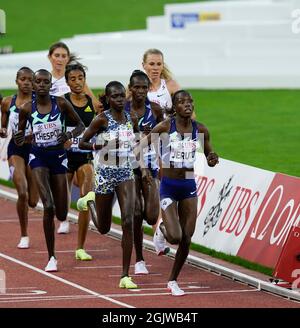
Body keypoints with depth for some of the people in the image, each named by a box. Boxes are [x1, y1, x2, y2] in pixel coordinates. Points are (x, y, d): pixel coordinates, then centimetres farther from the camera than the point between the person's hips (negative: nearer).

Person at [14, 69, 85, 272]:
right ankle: (51, 257, -12)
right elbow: (20, 135, 9)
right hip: (38, 157, -1)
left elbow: (80, 125, 5)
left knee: (61, 215, 6)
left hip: (58, 156, 1)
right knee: (48, 207, -20)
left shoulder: (61, 104, -4)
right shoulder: (26, 109, -2)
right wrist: (20, 139, -15)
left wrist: (70, 135, -16)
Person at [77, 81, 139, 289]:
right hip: (105, 174, -2)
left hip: (126, 173, 2)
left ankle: (125, 276, -11)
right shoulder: (102, 119, -9)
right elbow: (82, 143, -6)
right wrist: (100, 146, -22)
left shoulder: (132, 119, 4)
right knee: (104, 228, 11)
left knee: (128, 222, -14)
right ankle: (90, 200, 47)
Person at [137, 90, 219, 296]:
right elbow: (142, 146, -3)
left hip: (189, 186, 3)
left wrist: (213, 159, -12)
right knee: (175, 237, -14)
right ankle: (163, 230, 25)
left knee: (186, 240, 3)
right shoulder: (165, 127, -10)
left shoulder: (201, 130, 0)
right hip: (169, 186, -3)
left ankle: (173, 281, 22)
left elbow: (209, 159, 11)